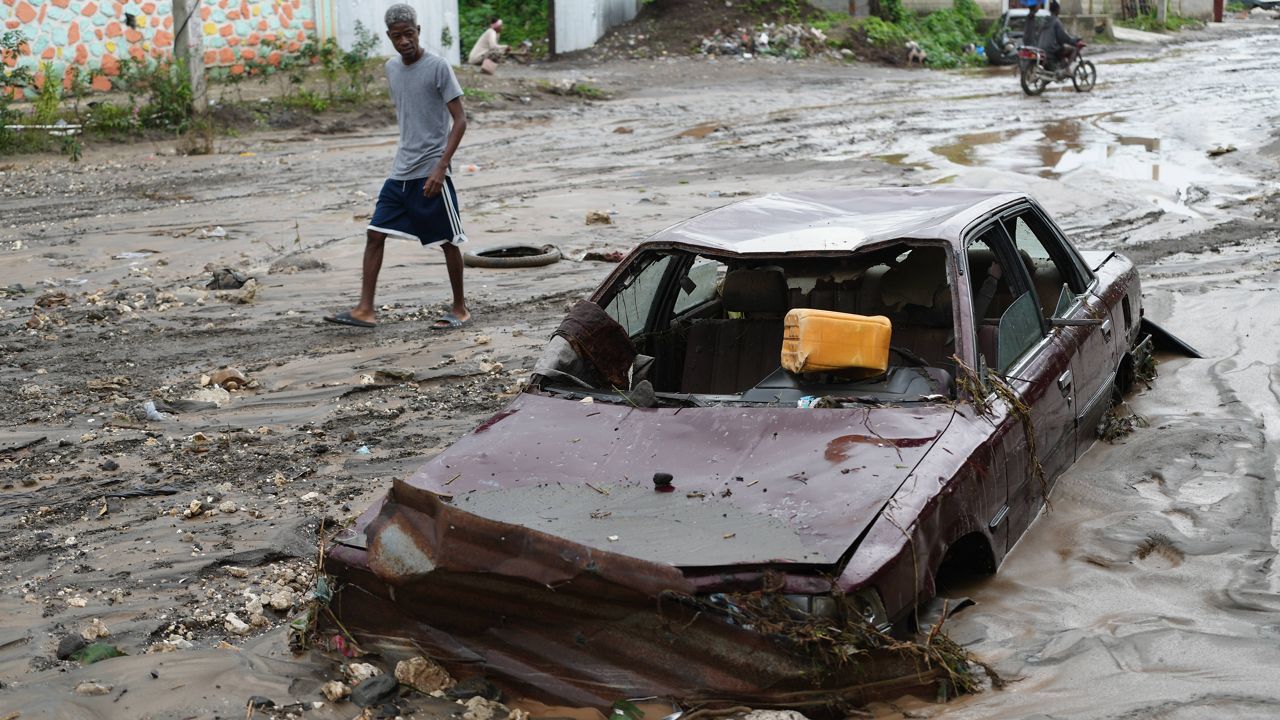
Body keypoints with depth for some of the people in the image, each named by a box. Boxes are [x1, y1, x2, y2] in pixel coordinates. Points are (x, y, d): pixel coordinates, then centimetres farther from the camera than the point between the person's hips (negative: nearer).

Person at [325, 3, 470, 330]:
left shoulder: (437, 67, -10)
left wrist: (441, 167, -19)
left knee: (448, 240, 2)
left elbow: (459, 120, -12)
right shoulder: (392, 68, 9)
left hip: (431, 172, -6)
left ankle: (460, 308, 17)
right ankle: (365, 309, 3)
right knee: (375, 233, 1)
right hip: (400, 171, 7)